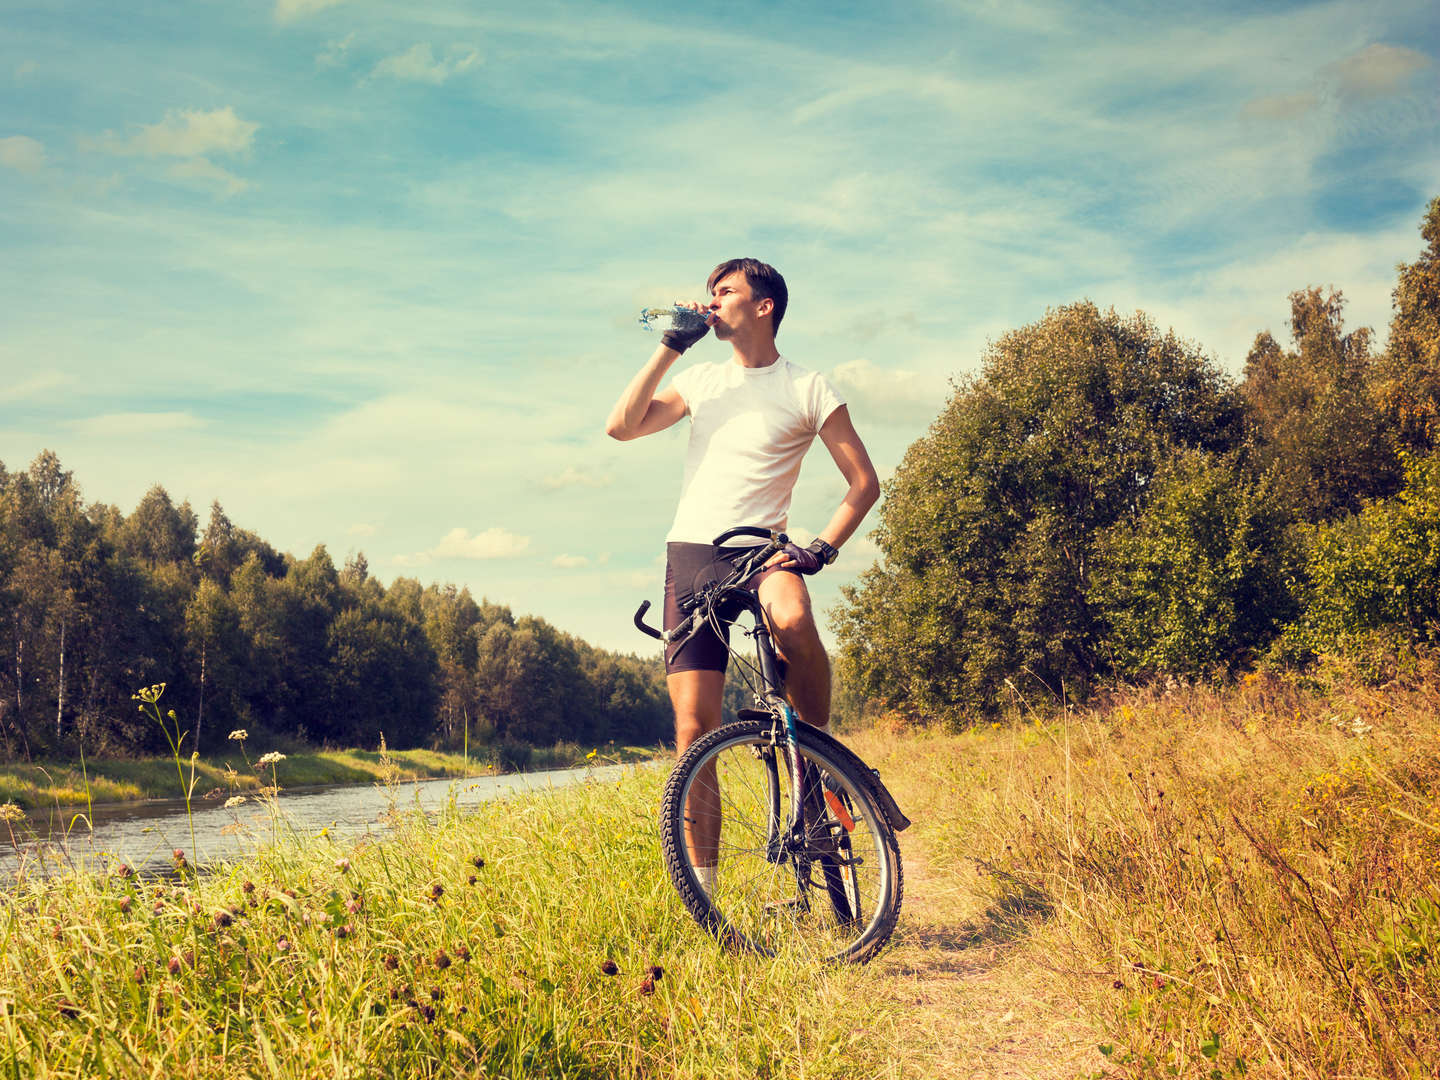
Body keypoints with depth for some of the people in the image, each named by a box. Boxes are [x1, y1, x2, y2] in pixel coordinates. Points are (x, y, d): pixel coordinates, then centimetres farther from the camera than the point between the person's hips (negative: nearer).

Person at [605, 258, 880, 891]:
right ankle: (701, 888, 1)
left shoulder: (808, 389, 5)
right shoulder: (701, 380, 16)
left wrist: (821, 549, -12)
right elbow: (621, 427, 5)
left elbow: (864, 482, 3)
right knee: (694, 725, -5)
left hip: (762, 550, -3)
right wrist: (670, 347, 3)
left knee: (793, 619, -40)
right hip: (690, 553, 3)